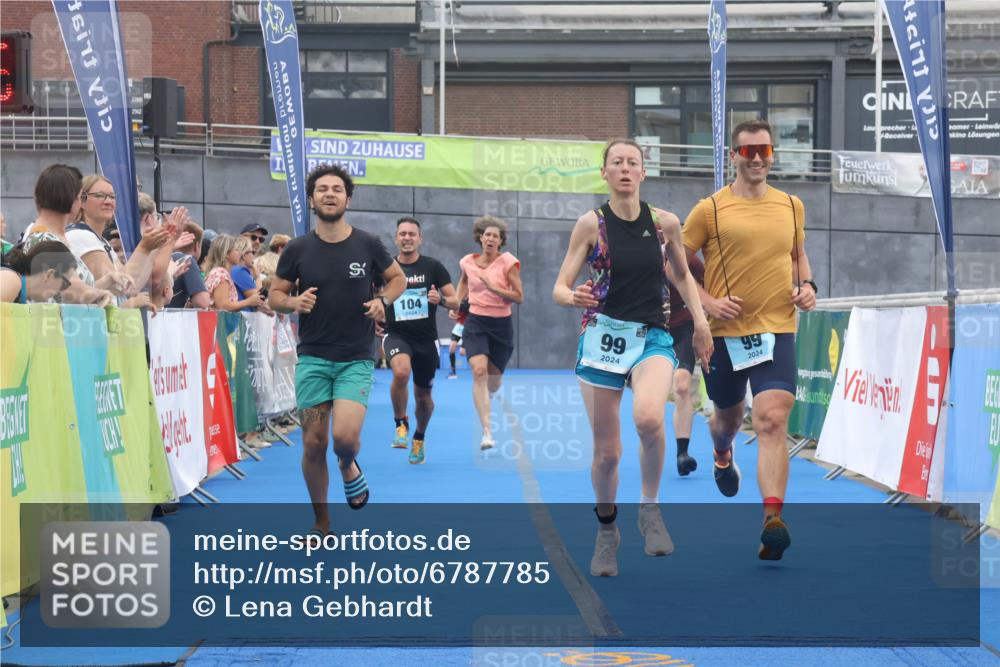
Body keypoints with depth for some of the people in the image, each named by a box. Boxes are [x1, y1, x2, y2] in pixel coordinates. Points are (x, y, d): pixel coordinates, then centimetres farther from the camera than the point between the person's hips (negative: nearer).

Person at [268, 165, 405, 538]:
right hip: (312, 357, 1)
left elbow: (398, 278, 13)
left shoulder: (367, 245, -2)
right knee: (313, 443, 0)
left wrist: (382, 300, -7)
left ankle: (348, 467, 19)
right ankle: (321, 523, 18)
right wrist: (293, 302, -14)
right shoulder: (298, 249, 0)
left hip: (356, 359, -1)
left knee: (345, 435, -20)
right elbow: (274, 295, 8)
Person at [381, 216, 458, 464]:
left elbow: (455, 301, -2)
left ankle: (419, 438, 41)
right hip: (396, 335, -1)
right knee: (401, 372, -33)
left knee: (423, 396, 12)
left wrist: (440, 299, -23)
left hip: (426, 339, 1)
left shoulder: (433, 267, -2)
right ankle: (400, 424, -12)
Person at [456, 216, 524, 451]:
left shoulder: (508, 262, -7)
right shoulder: (468, 262, 2)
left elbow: (519, 297, -10)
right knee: (479, 371, -23)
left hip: (501, 324, 0)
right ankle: (486, 432, -24)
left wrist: (493, 287, -20)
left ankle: (486, 397, 52)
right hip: (475, 322, 0)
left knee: (493, 383, 10)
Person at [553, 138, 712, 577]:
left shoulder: (665, 223, 1)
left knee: (648, 417, -31)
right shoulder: (592, 223, -4)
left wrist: (700, 320, 3)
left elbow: (682, 275, 18)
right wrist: (575, 298, -28)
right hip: (602, 336, 0)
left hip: (652, 338, 0)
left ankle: (650, 508, -7)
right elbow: (559, 289, -5)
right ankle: (606, 530, 29)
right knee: (606, 451, 2)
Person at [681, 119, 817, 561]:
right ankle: (723, 454, 57)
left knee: (772, 420, -17)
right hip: (725, 332, 0)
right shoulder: (710, 209, -3)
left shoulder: (792, 206, 9)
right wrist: (708, 302, -11)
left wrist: (806, 285, 5)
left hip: (777, 329, 0)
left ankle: (773, 520, -25)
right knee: (728, 416, 20)